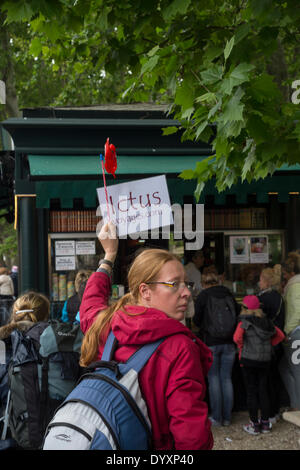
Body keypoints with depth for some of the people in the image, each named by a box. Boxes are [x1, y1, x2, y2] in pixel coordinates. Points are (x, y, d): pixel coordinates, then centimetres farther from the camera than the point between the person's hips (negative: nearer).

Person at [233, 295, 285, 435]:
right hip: (265, 359, 5)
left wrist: (242, 349, -6)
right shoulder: (266, 321, 7)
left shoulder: (244, 321, -8)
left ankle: (254, 425, 6)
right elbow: (280, 335, 11)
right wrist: (268, 345, 14)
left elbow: (237, 337, -23)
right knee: (263, 390, 12)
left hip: (249, 360, -5)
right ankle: (265, 423, 17)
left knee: (251, 392, 2)